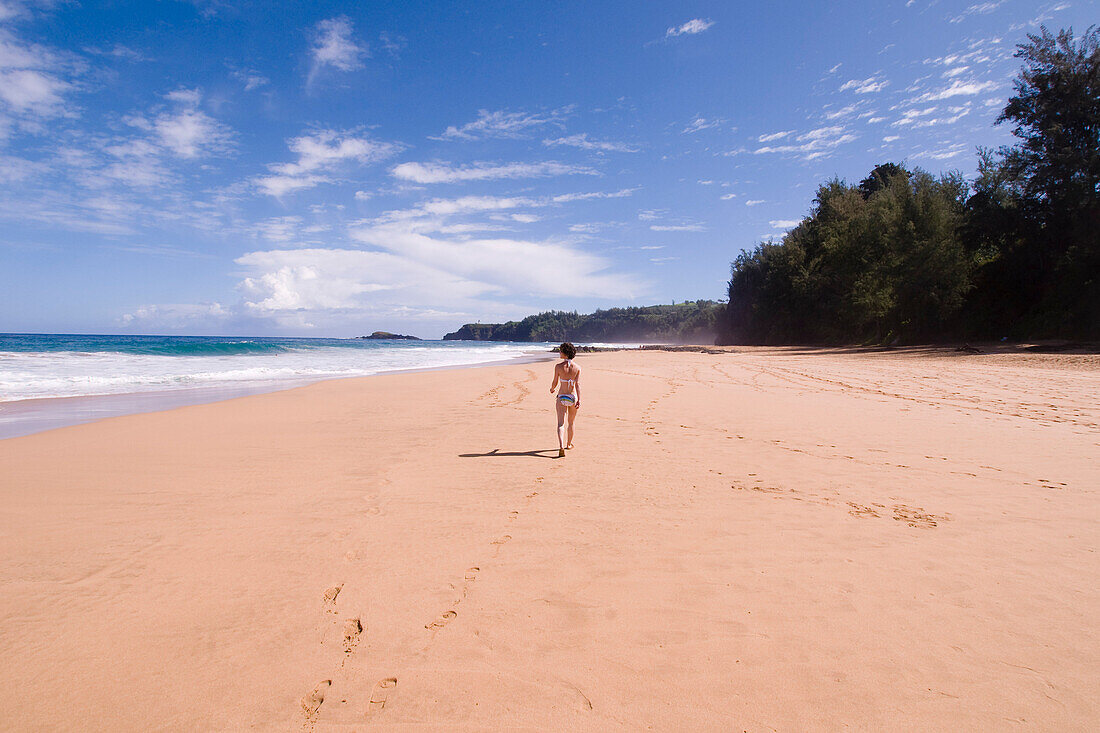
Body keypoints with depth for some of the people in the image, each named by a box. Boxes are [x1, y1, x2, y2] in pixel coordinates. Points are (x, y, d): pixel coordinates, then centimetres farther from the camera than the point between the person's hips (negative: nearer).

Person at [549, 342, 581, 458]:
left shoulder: (558, 366, -7)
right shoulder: (577, 368, -3)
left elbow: (555, 382, -2)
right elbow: (577, 384, -11)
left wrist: (552, 389, 20)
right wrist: (579, 400, -14)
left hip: (561, 397, -2)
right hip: (573, 397, 2)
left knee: (561, 423, -5)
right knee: (571, 423, 21)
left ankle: (561, 447, -24)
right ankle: (568, 444, 38)